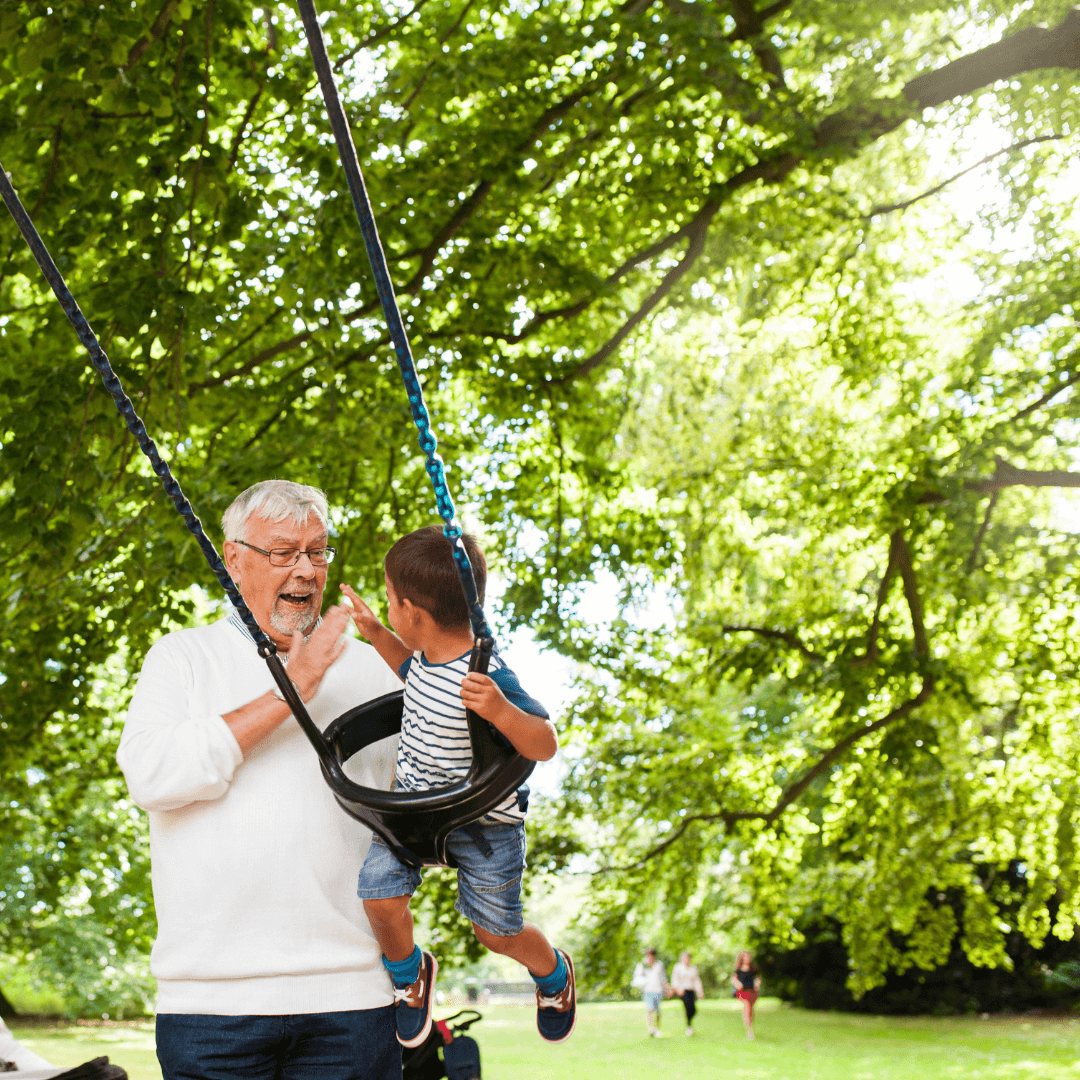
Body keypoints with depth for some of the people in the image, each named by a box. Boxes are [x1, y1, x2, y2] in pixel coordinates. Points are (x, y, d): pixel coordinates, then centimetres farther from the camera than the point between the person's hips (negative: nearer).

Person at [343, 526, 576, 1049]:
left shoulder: (486, 677, -33)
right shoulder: (429, 652, -9)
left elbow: (544, 746, -33)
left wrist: (501, 712, -51)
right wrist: (377, 635, 6)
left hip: (482, 819, -6)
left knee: (497, 932, 8)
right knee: (379, 893, -11)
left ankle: (553, 972, 43)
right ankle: (408, 975, 21)